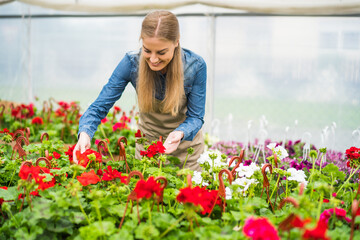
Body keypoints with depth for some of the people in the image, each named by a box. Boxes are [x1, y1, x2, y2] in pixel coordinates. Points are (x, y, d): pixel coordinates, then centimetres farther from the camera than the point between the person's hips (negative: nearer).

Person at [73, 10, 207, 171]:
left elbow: (196, 117, -17)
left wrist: (180, 133, -39)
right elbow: (100, 106, -21)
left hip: (185, 142, -1)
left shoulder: (196, 66, -26)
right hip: (147, 140, 1)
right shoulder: (131, 63, -24)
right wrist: (85, 133, -41)